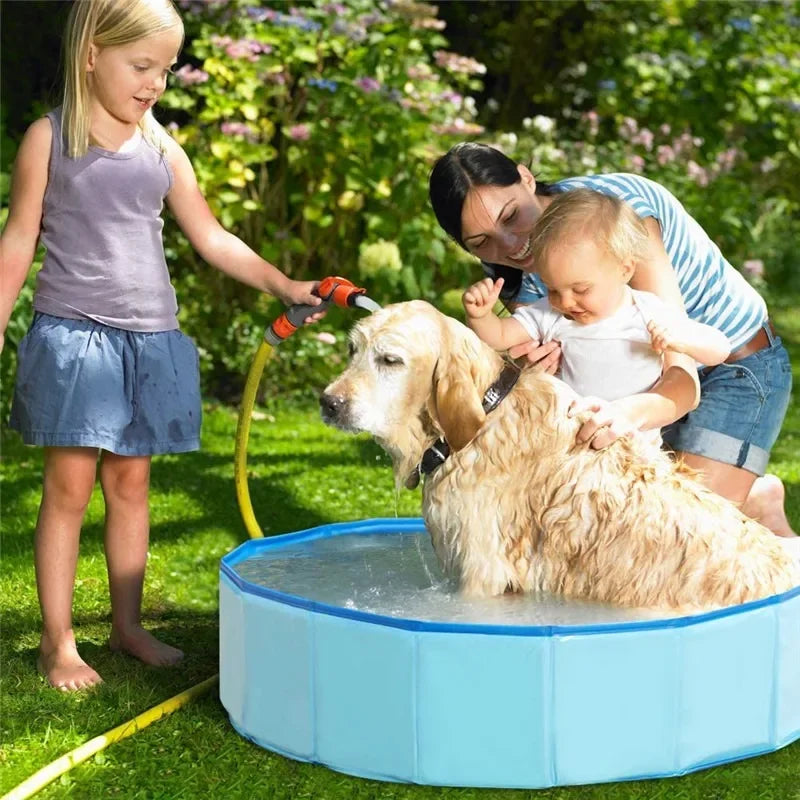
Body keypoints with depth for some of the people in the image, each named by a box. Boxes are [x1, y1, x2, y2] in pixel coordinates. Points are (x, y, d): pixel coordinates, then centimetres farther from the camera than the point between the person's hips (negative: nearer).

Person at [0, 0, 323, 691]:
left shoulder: (162, 150, 9)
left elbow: (213, 239, 12)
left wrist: (285, 285, 4)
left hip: (149, 339, 4)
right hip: (72, 334, -3)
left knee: (131, 481, 9)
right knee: (69, 485, -3)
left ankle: (127, 624, 21)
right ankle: (57, 641, 5)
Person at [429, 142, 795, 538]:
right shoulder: (516, 276, -12)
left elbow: (681, 376, -35)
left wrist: (633, 412, -57)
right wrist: (544, 367, -38)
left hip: (739, 367, -6)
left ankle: (759, 502, 13)